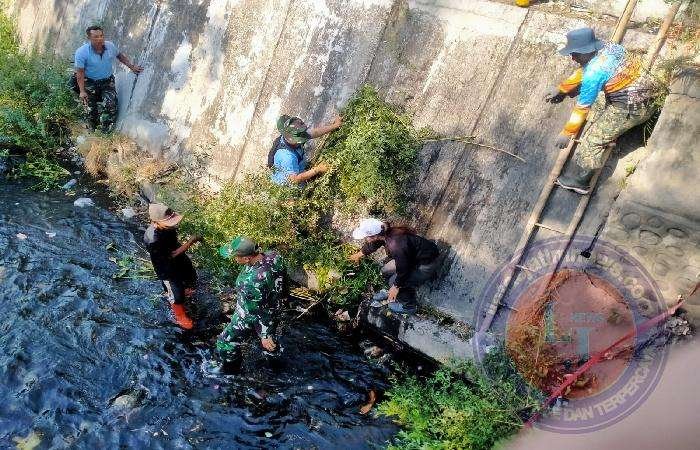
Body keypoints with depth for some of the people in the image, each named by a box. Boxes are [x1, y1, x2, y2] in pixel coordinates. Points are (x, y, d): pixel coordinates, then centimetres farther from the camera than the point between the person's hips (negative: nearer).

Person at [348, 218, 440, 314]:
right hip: (413, 257, 9)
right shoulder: (385, 233, -11)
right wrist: (359, 254, 30)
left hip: (427, 265, -9)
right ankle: (391, 294, 34)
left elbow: (403, 270, -25)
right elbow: (372, 245, 12)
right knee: (386, 270, 7)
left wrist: (396, 286, -9)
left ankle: (408, 306, 14)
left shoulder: (396, 245, -37)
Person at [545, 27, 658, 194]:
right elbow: (582, 72, 17)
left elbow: (582, 108, -15)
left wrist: (567, 133, -5)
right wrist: (560, 89, 23)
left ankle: (575, 180, 5)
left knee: (593, 139, -4)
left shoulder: (594, 73, -24)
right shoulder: (606, 47, 0)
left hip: (632, 108, -9)